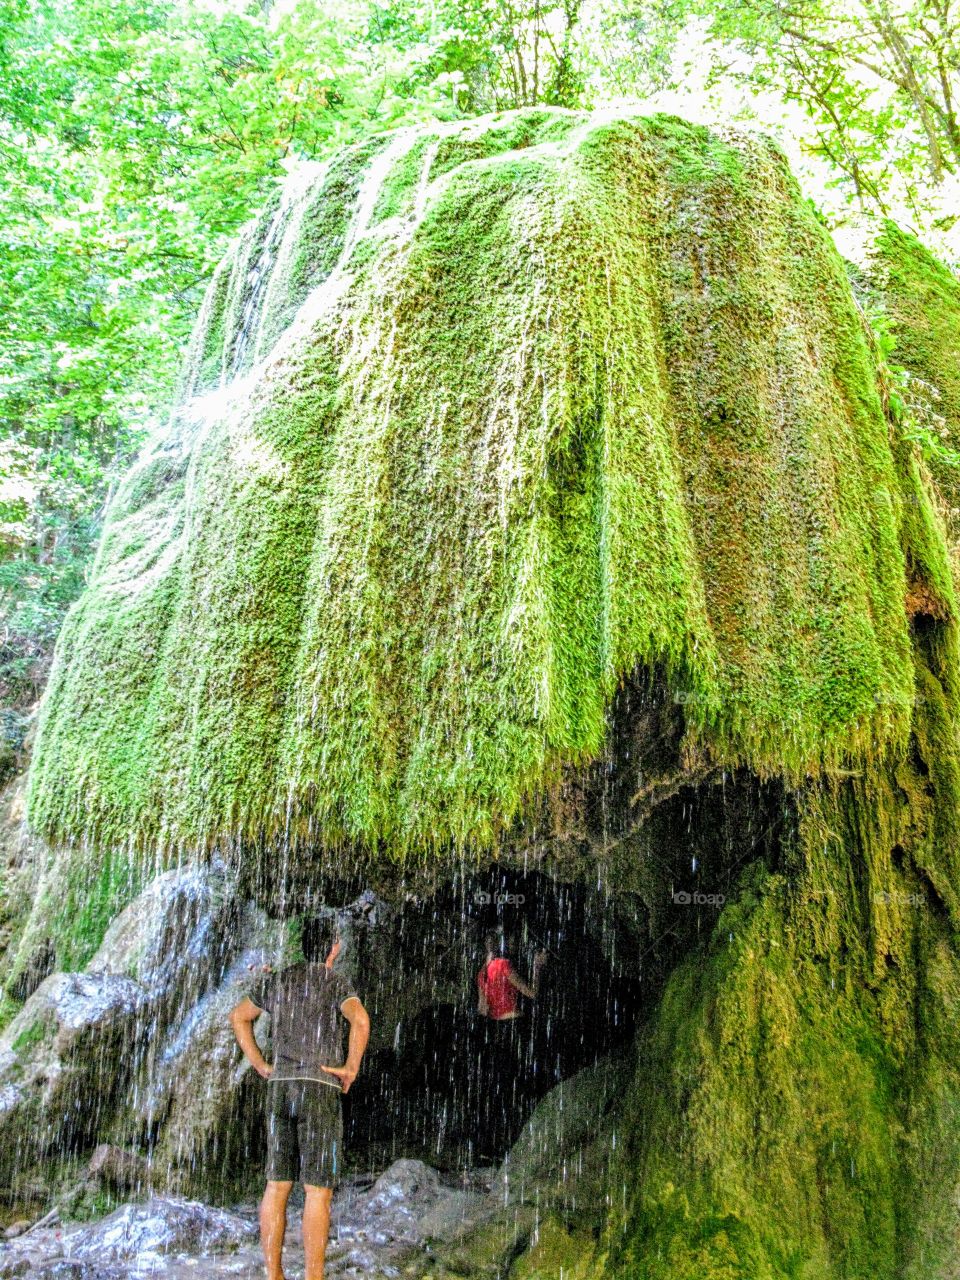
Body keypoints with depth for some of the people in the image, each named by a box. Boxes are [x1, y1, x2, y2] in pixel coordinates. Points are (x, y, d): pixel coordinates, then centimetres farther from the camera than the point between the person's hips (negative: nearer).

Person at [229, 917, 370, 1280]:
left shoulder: (279, 980, 12)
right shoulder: (336, 982, -6)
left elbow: (238, 1017, 22)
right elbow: (360, 1020, -26)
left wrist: (260, 1066, 18)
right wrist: (352, 1068, -12)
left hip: (279, 1087, 5)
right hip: (319, 1088, -5)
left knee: (277, 1185, 11)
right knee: (318, 1190, -1)